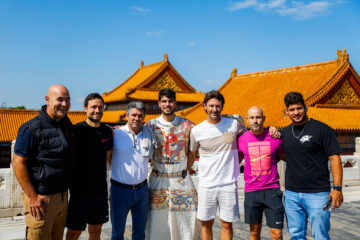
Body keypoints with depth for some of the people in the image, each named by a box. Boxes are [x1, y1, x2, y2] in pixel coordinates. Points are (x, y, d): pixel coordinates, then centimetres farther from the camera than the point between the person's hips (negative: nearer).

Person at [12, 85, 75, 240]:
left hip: (62, 196, 7)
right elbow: (18, 163, -16)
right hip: (40, 198, -7)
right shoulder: (32, 128, -15)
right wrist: (33, 197, -18)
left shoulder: (67, 125, 8)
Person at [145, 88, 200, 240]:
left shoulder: (187, 125, 0)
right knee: (157, 219, 4)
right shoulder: (150, 125, 0)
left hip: (182, 180, 0)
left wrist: (183, 172, 5)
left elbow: (192, 153, 6)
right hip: (158, 180, 0)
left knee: (188, 218, 3)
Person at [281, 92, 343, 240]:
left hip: (317, 194, -4)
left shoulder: (321, 129, -4)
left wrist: (337, 188, -14)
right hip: (291, 194, 5)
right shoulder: (285, 132, 11)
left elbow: (334, 158, -7)